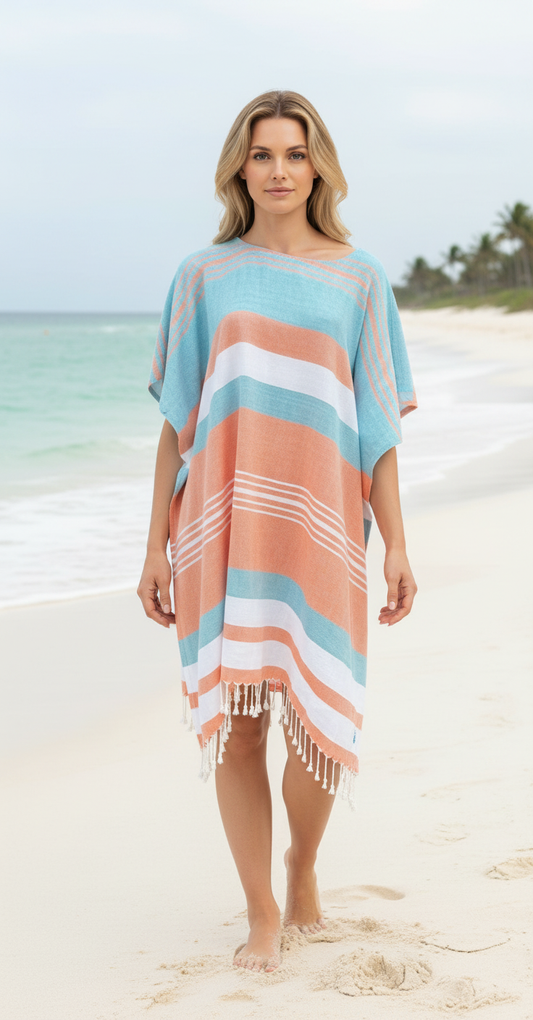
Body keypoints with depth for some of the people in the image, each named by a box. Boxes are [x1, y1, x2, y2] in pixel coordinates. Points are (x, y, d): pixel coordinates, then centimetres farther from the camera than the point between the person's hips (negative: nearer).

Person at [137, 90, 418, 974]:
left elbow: (378, 426, 6)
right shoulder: (204, 277, 8)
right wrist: (156, 547, 3)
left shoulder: (357, 278, 8)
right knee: (235, 722, 0)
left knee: (319, 726, -1)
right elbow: (177, 424, 8)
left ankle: (303, 866, 29)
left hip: (318, 527, 0)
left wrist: (397, 546, 1)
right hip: (222, 527, 0)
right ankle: (262, 915, 14)